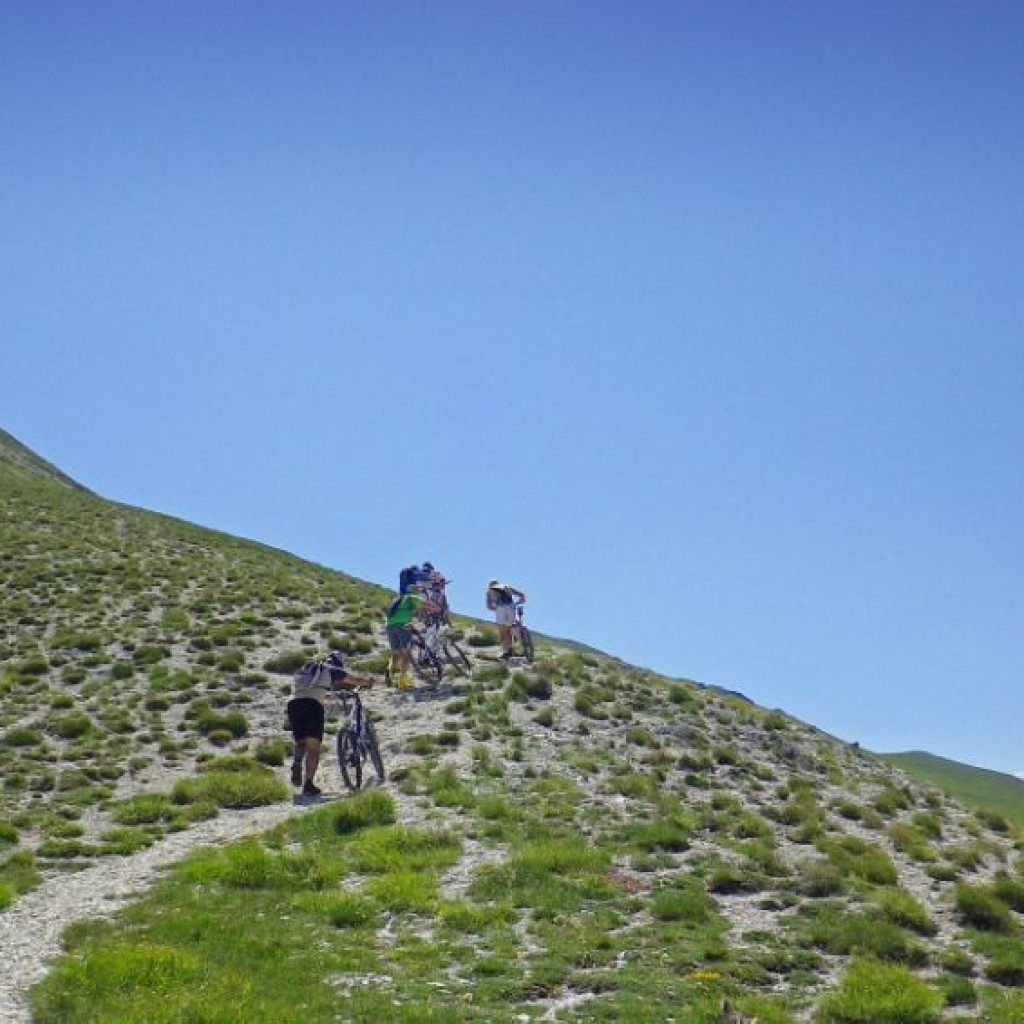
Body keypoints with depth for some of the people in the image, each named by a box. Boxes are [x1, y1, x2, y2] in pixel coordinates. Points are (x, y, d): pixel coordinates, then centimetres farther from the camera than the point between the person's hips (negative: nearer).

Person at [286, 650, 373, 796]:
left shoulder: (307, 669, 33)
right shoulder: (333, 671, 18)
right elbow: (357, 680, 19)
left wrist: (329, 695, 65)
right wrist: (368, 681, 41)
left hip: (293, 702, 5)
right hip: (313, 705, -5)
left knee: (301, 742, 19)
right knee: (313, 746, 1)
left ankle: (297, 762, -12)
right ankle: (308, 784, -10)